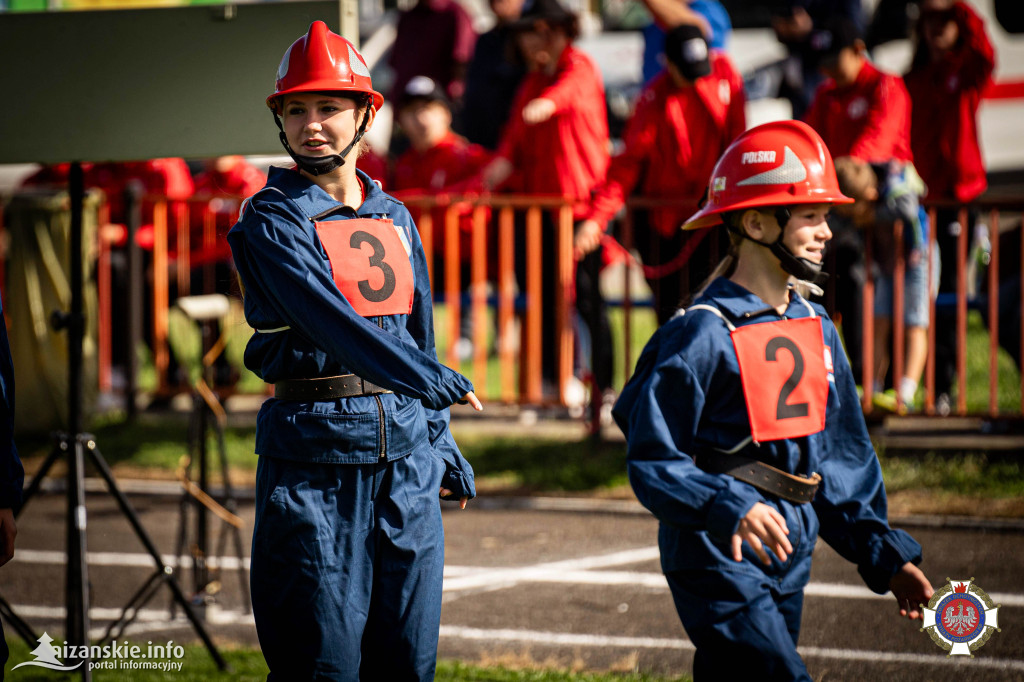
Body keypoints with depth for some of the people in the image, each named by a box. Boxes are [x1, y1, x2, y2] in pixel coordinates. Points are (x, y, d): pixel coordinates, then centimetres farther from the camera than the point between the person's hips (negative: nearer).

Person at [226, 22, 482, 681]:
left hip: (405, 452, 6)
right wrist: (437, 381, -27)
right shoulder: (272, 220, -6)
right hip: (314, 452, -5)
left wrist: (443, 448, 20)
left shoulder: (395, 220, 14)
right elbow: (331, 320, -19)